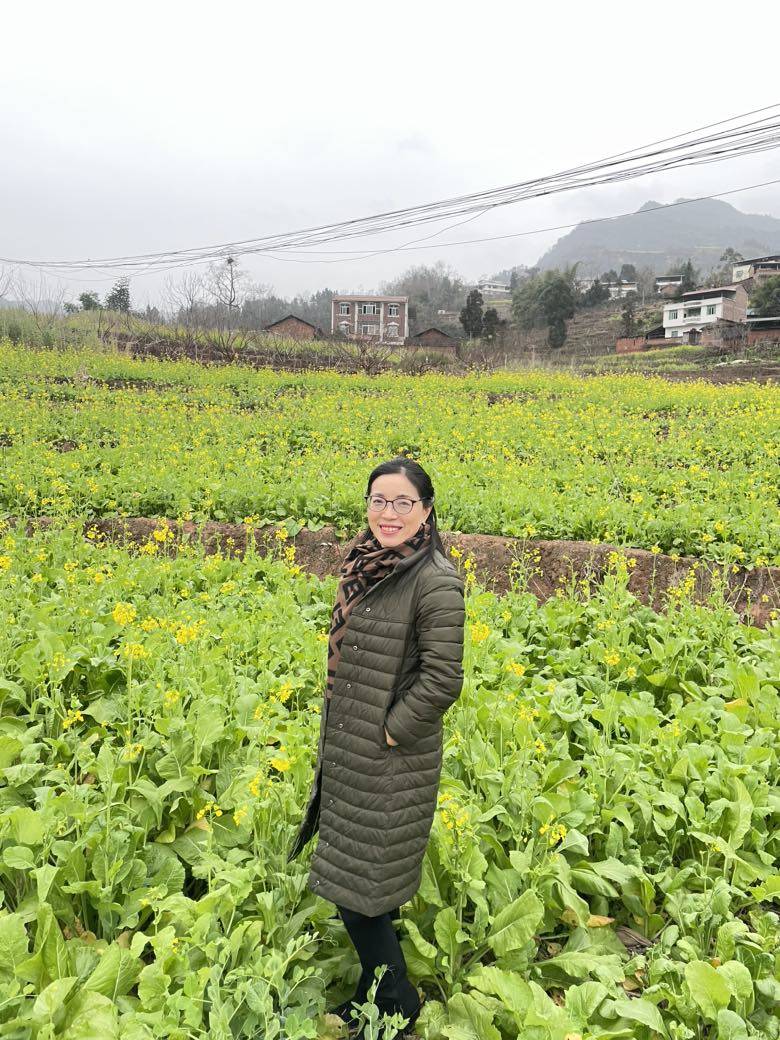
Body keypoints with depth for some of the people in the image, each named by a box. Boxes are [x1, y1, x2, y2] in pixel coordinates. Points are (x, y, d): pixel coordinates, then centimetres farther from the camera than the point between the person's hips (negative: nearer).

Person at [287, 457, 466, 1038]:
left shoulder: (435, 582, -21)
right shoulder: (369, 565, 5)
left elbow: (442, 681, -22)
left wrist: (390, 731, -16)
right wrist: (340, 744, 12)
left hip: (391, 763, -8)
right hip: (350, 754, 8)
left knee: (358, 888, 6)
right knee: (371, 880, 21)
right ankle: (375, 993, 42)